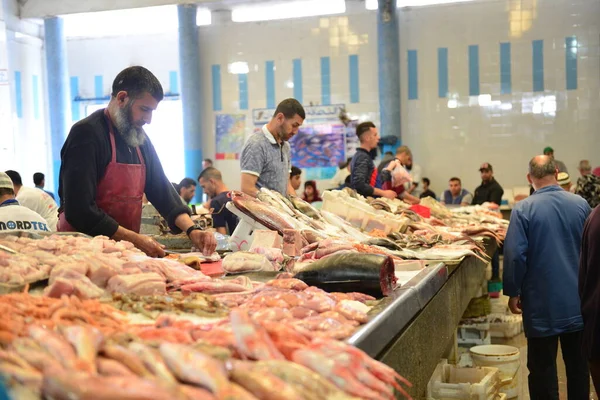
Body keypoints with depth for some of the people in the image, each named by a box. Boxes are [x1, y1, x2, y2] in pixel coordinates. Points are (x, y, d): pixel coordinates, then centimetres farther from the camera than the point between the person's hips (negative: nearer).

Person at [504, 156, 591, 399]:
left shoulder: (523, 209, -14)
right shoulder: (581, 205, -2)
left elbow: (515, 255, -15)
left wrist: (513, 292, -2)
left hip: (542, 303, -3)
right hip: (577, 301, 4)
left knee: (543, 366, 6)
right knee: (578, 362, 16)